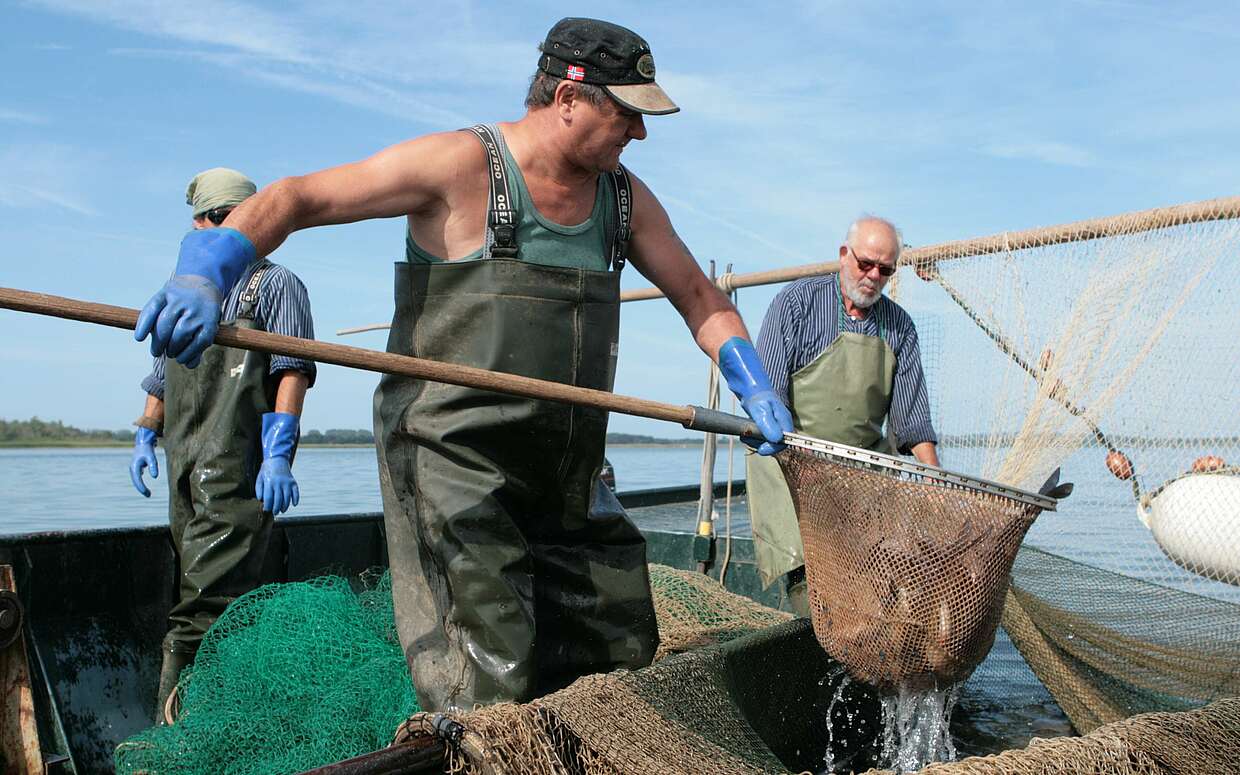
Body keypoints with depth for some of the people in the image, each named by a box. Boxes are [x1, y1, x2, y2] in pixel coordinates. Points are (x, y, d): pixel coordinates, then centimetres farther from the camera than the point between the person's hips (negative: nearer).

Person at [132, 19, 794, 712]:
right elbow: (296, 198, -12)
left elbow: (698, 296, 16)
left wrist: (757, 391, 3)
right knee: (491, 688, -9)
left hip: (568, 472, 7)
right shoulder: (462, 164, -11)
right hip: (452, 462, -7)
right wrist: (201, 277, -28)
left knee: (625, 656, 14)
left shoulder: (623, 196, 8)